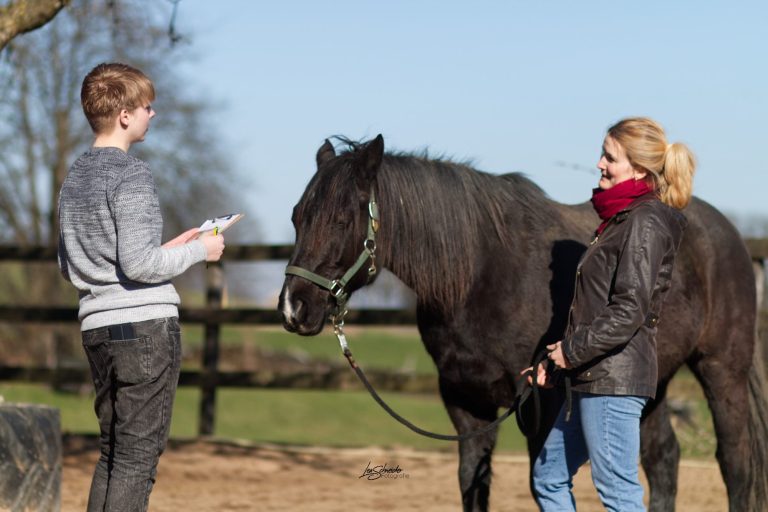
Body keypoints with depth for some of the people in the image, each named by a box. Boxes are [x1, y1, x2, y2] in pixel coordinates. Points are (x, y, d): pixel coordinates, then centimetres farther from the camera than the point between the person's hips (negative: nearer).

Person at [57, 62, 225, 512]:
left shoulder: (75, 177, 14)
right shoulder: (131, 175, -13)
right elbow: (139, 265, -20)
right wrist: (198, 251, -4)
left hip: (97, 327, 8)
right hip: (145, 323, -8)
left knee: (113, 454, 15)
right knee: (138, 457, -5)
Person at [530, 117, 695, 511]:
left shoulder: (644, 223, -14)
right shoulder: (620, 218, 17)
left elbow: (629, 312, -21)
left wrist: (573, 351, -15)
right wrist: (556, 360, 12)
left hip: (615, 378, -11)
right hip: (593, 377, 11)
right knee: (549, 477, 16)